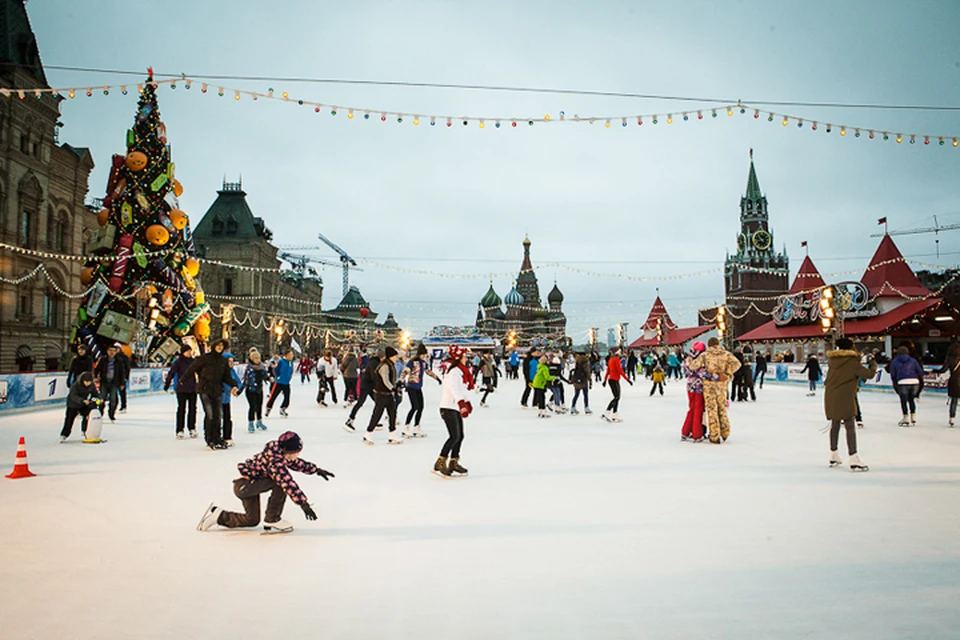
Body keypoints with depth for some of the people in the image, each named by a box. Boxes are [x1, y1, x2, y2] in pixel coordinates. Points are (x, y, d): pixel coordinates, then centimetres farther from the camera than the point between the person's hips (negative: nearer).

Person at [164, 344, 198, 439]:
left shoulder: (193, 361, 6)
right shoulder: (178, 362, -5)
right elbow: (171, 373, -11)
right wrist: (167, 384, -18)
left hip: (192, 389, 4)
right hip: (181, 389, -4)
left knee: (192, 408, 8)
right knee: (181, 409, -3)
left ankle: (192, 428, 19)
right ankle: (180, 430, 1)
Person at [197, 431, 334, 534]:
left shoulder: (281, 453, -3)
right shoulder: (275, 461, -30)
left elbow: (296, 463, 16)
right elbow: (288, 483, -36)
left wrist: (316, 470, 14)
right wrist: (304, 503, -37)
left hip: (249, 484, 10)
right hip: (244, 485, -10)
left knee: (252, 520, 20)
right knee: (281, 483, -25)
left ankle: (218, 515, 30)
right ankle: (271, 520, -13)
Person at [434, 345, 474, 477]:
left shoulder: (460, 371, 16)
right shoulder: (454, 371, -16)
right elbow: (454, 388, -31)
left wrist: (466, 402, 33)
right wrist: (462, 403, -43)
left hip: (456, 408, 10)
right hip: (448, 408, -10)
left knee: (460, 436, 12)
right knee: (454, 436, -15)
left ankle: (453, 463, 22)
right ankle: (440, 464, -11)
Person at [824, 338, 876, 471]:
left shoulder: (832, 360, 7)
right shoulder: (852, 362, -9)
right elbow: (869, 374, -8)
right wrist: (872, 364, 11)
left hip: (830, 396, 6)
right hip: (844, 397, -6)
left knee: (835, 424, 18)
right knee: (850, 427, -5)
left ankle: (833, 456, 29)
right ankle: (854, 460, -8)